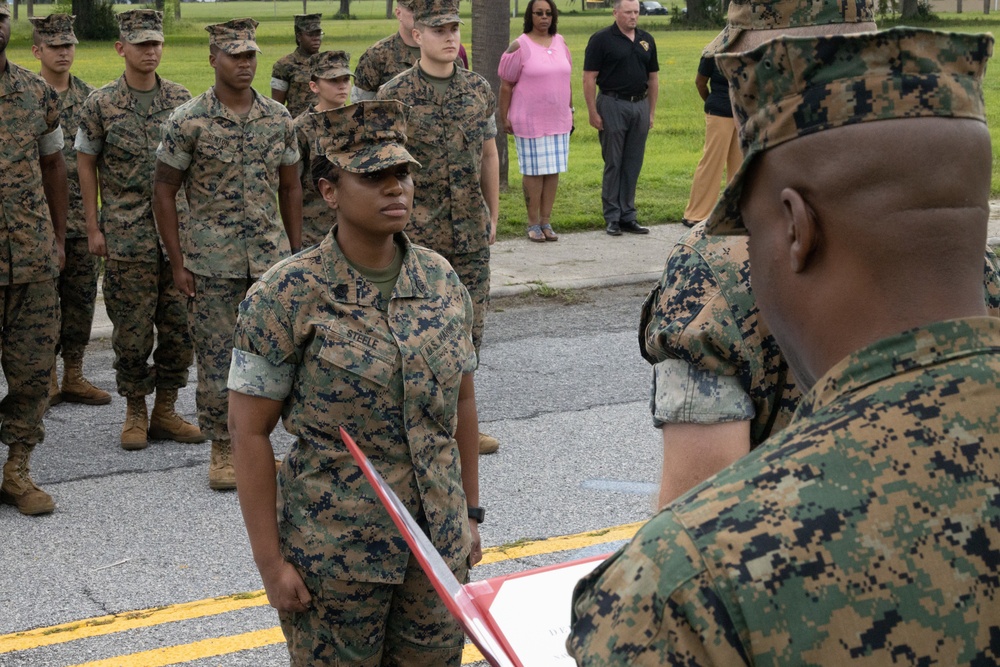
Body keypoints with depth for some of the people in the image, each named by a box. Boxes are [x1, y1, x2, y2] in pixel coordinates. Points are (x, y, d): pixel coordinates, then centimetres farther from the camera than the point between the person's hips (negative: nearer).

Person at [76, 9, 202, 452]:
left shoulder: (182, 100, 6)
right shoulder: (101, 104, -1)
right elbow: (87, 166, 3)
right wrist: (93, 228, -1)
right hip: (126, 236, -3)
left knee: (180, 327, 5)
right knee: (132, 332, 1)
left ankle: (165, 412, 17)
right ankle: (135, 413, 16)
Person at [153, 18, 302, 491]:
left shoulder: (279, 119, 5)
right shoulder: (188, 121, -7)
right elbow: (164, 191, -3)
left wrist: (295, 252, 11)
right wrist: (178, 263, -6)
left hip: (270, 257, 3)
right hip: (211, 261, -3)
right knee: (216, 360, 2)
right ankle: (222, 451, 15)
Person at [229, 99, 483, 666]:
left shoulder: (443, 281, 1)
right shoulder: (288, 296, -12)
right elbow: (250, 431, -10)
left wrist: (471, 513, 13)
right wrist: (270, 561, -11)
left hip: (439, 544, 4)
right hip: (335, 550, -4)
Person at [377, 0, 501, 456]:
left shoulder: (479, 90, 6)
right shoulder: (395, 96, -8)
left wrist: (493, 217, 14)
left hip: (471, 234, 4)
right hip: (418, 237, -4)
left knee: (470, 328, 9)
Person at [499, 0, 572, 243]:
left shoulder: (560, 43, 8)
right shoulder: (520, 46, -8)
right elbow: (505, 85, -5)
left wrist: (570, 110, 14)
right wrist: (504, 118, -7)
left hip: (558, 119, 5)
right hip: (530, 120, -5)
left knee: (553, 170, 6)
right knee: (534, 170, -1)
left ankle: (546, 222, 14)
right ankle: (533, 224, 9)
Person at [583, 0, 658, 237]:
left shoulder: (646, 40, 11)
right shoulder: (601, 39, -5)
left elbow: (653, 78, 15)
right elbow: (589, 79, -7)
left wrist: (651, 112, 11)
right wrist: (593, 113, -12)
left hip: (640, 106, 5)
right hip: (612, 104, -5)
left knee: (633, 165, 7)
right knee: (613, 164, 0)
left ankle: (628, 217, 13)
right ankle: (612, 218, 6)